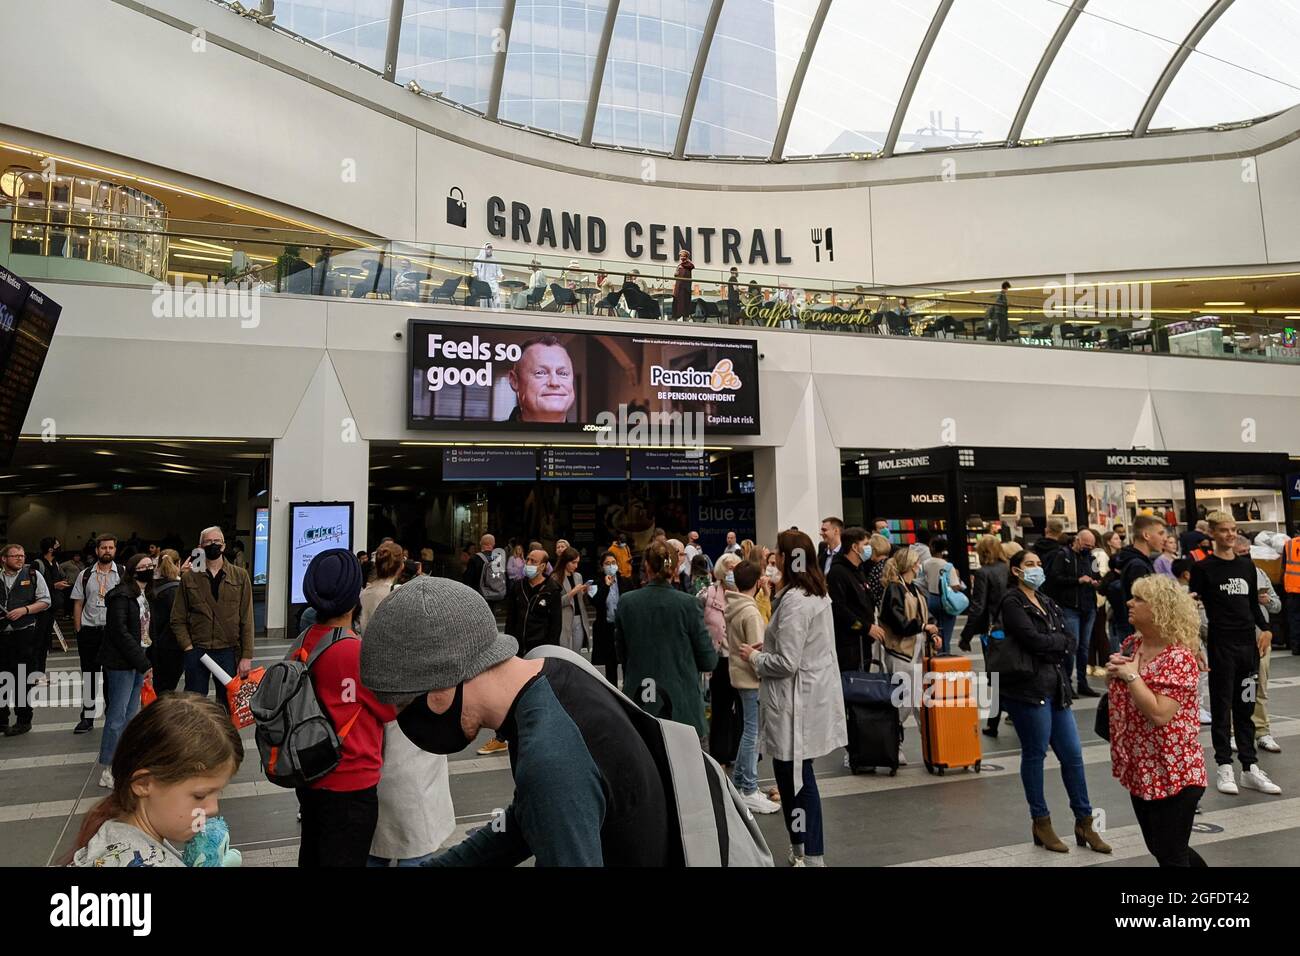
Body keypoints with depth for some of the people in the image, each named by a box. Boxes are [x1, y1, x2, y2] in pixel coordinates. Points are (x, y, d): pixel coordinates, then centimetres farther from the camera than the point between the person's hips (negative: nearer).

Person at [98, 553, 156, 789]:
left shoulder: (146, 596, 12)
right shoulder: (122, 595, -14)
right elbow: (120, 631, -20)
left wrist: (146, 662, 7)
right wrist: (143, 662, -19)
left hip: (138, 663, 8)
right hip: (121, 663, -8)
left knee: (131, 715, 14)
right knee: (117, 716, -4)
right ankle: (108, 771, 4)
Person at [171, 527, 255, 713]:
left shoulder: (240, 577, 4)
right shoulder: (189, 578, 6)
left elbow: (246, 619, 1)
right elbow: (177, 619, 5)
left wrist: (247, 656, -5)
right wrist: (188, 647, -7)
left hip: (228, 651, 0)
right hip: (196, 651, 0)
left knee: (226, 704, 6)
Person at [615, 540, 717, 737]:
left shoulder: (626, 603, -3)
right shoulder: (688, 604, -11)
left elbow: (621, 654, 8)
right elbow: (708, 662, -5)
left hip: (637, 701, 2)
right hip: (681, 705, -2)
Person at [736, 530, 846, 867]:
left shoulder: (793, 601, -21)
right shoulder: (818, 594, 10)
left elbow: (787, 663, -22)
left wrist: (754, 656, -6)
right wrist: (768, 645, 14)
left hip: (797, 702, -10)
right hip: (813, 694, 10)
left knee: (796, 777, 1)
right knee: (794, 775, 18)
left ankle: (810, 854, 12)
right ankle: (802, 847, 29)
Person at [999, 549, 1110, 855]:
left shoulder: (1046, 602, 16)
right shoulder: (1012, 601, -7)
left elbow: (1070, 643, 8)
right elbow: (1032, 639, -19)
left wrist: (1048, 644, -10)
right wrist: (1059, 640, -2)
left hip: (1056, 686, 7)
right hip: (1028, 688, -7)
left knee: (1072, 755, 9)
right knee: (1034, 754, 3)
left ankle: (1084, 823, 21)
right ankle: (1041, 824, 16)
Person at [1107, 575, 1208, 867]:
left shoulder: (1179, 657, -20)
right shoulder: (1133, 643, 4)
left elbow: (1159, 713, -29)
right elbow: (1120, 697, 17)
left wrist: (1131, 675, -21)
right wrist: (1113, 672, -4)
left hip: (1173, 774, -8)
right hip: (1141, 770, 8)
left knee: (1171, 856, 6)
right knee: (1158, 848, 22)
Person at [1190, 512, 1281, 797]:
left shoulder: (1247, 565, 11)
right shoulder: (1203, 567, -4)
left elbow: (1254, 603, 17)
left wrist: (1265, 629, 2)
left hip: (1248, 644, 5)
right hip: (1220, 645, -5)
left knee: (1245, 707, 10)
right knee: (1222, 707, 3)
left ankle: (1249, 768, 18)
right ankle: (1224, 768, 11)